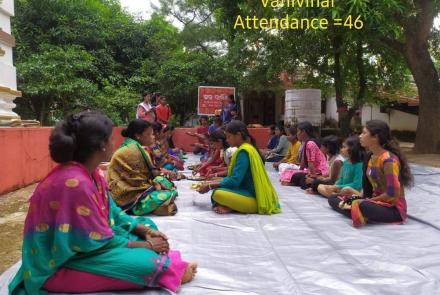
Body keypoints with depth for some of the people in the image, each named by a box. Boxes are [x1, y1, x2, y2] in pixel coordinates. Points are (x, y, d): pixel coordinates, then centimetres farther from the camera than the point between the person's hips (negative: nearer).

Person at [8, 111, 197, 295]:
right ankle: (170, 271, 7)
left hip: (80, 242, 10)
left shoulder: (91, 172, -3)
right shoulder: (75, 183, -31)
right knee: (145, 262, -20)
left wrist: (144, 230, -2)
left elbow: (110, 212, 8)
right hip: (58, 265, -9)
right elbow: (98, 240, -24)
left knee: (147, 226, 8)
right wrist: (145, 245, -13)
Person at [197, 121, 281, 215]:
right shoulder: (246, 148, 15)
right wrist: (212, 183, 14)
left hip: (254, 199, -11)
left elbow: (235, 180, -20)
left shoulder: (243, 151, -15)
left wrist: (210, 186, -10)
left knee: (217, 193, -28)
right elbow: (234, 176, 20)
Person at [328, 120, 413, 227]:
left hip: (394, 208, -9)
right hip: (376, 201, 9)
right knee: (333, 199, 4)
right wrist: (359, 197, -3)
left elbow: (392, 194, -23)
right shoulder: (371, 156, 6)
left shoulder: (388, 160, -20)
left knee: (361, 206, -42)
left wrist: (369, 200, -12)